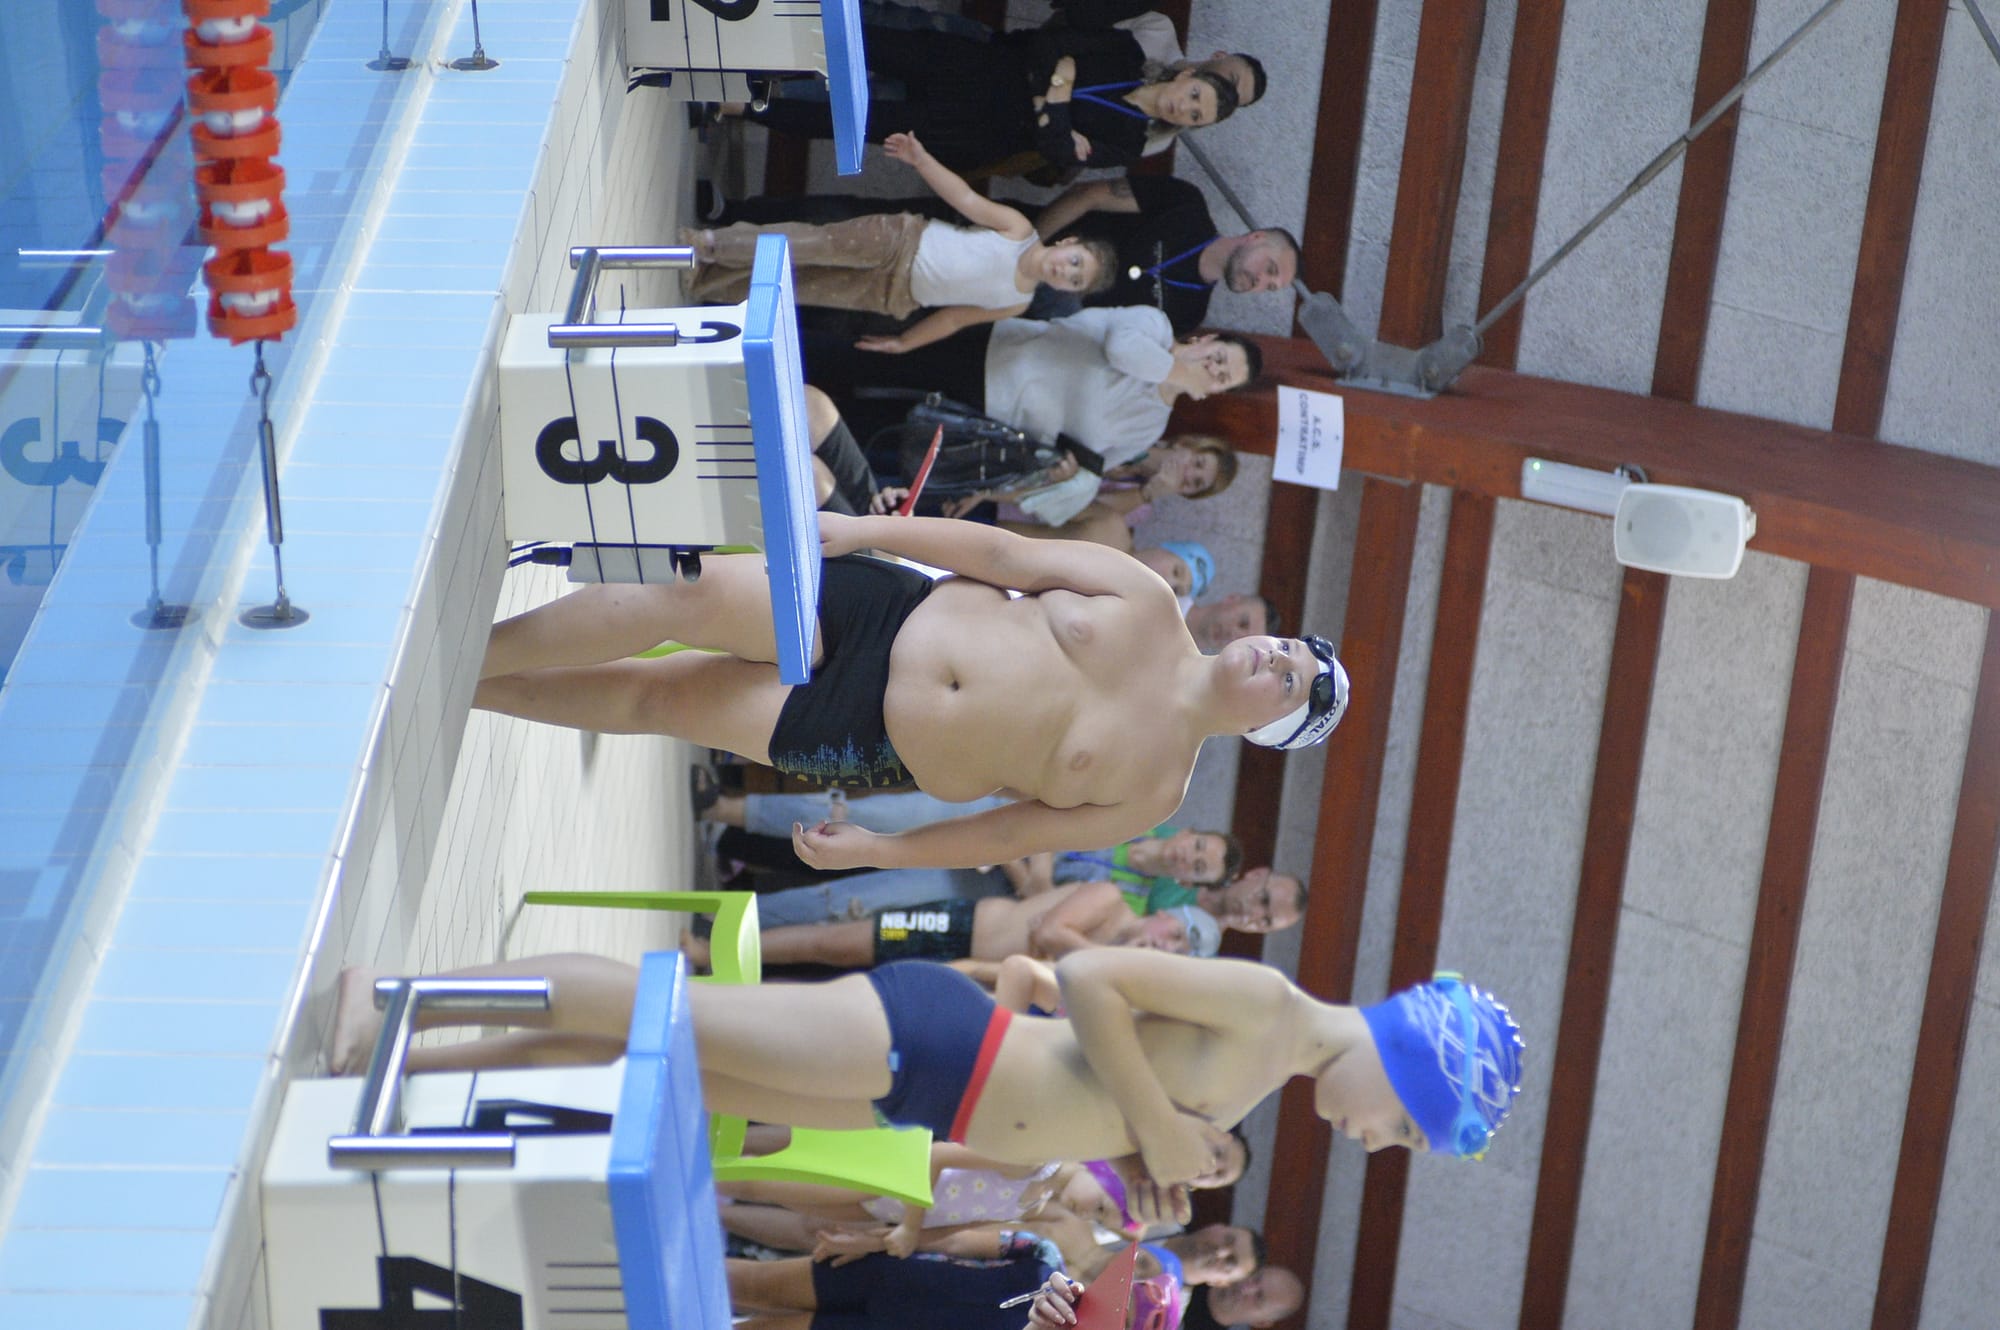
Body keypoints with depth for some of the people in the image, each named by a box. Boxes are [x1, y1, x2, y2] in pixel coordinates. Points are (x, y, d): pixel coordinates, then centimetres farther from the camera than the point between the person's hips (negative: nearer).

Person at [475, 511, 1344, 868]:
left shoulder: (1156, 792, -4)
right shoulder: (1144, 605, 0)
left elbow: (1011, 833, -2)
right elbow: (1004, 554, 2)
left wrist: (874, 852, -3)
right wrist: (863, 528, -4)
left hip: (871, 747, -2)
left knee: (652, 698, -11)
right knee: (693, 593, -18)